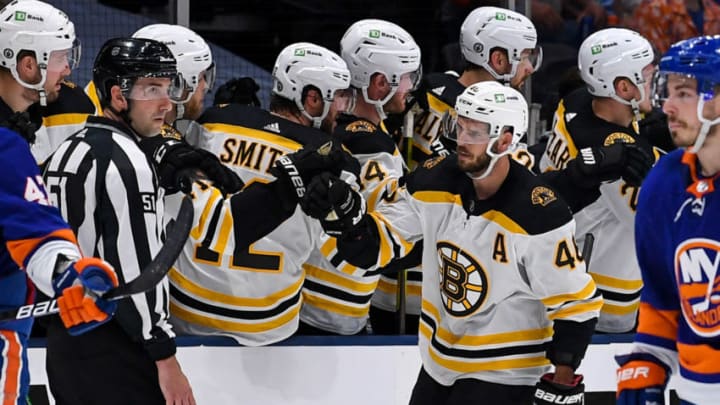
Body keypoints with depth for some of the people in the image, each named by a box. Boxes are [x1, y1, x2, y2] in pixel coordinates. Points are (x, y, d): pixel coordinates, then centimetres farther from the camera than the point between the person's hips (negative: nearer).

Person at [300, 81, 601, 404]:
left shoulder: (541, 217, -23)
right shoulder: (435, 180, -7)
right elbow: (377, 242, -1)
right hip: (439, 363, 7)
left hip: (502, 376, -7)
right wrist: (345, 214, -22)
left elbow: (576, 304, -17)